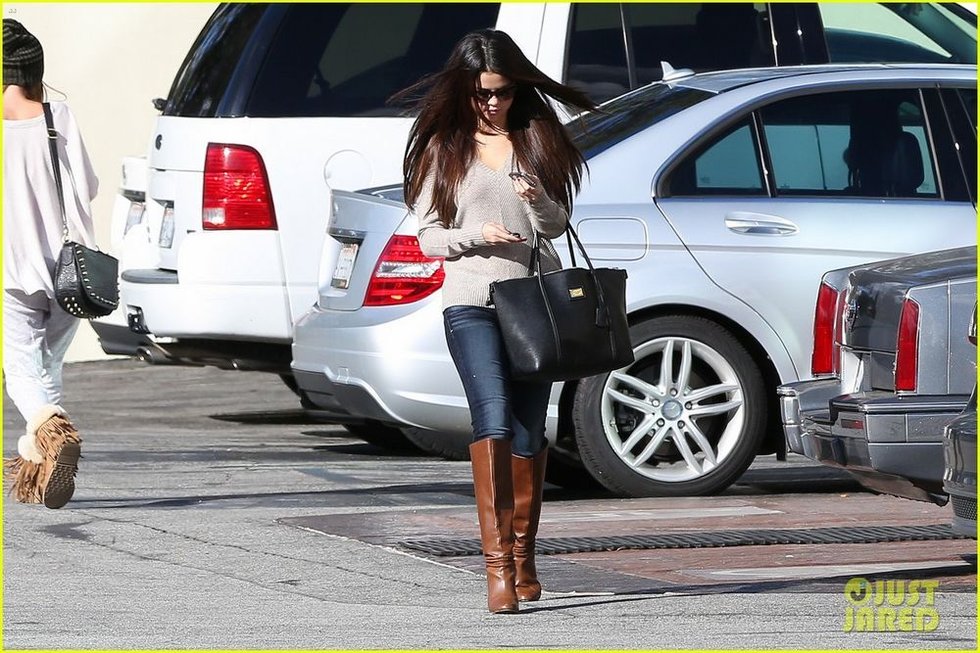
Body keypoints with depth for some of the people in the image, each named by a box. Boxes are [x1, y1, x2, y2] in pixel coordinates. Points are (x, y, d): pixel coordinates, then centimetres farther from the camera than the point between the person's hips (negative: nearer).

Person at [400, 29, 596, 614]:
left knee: (529, 432, 5)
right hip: (472, 302, -3)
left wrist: (537, 200, -8)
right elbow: (428, 235, 6)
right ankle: (497, 563, -23)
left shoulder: (537, 138, 12)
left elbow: (558, 222, 14)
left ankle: (523, 555, 18)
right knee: (494, 420, -18)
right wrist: (475, 236, -13)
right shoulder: (443, 148, 7)